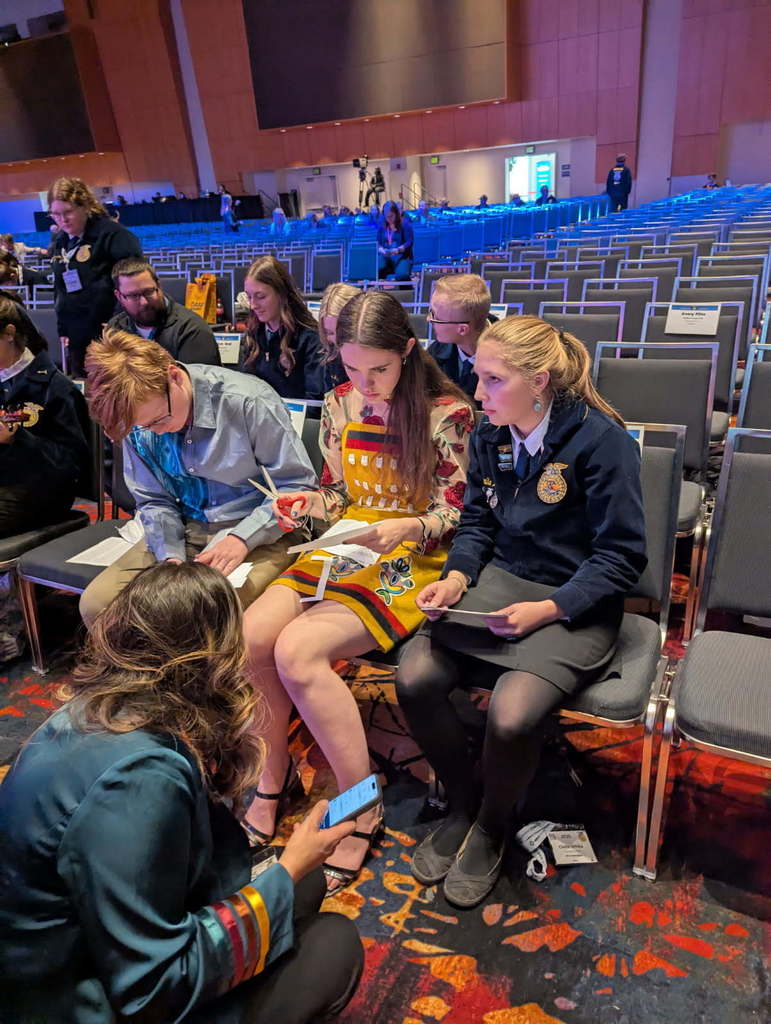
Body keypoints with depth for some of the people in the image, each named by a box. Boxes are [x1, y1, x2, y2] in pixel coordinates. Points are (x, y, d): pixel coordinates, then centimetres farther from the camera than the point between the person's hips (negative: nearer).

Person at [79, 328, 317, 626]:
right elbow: (153, 500, 6)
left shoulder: (249, 401, -19)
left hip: (258, 534, -5)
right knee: (95, 603, -9)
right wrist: (171, 558, -12)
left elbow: (298, 484, -13)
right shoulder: (137, 418, -2)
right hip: (186, 533, 6)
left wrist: (242, 538, -23)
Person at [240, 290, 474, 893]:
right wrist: (308, 504, -5)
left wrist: (405, 527, -24)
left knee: (298, 650, -27)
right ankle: (274, 772, 7)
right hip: (346, 550, 6)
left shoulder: (448, 413, -8)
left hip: (414, 560, -5)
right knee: (248, 634, -19)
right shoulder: (341, 405, 9)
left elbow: (454, 515, -6)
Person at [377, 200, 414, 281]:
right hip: (386, 256, 2)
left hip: (402, 256, -2)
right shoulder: (382, 225, 13)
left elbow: (409, 242, -5)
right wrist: (382, 250, -12)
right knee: (375, 269, -31)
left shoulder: (405, 224, 2)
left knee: (402, 275, -33)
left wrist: (398, 250, -22)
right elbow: (378, 243, 11)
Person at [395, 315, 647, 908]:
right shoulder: (490, 433, 3)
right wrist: (457, 576, -6)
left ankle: (491, 829, 10)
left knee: (511, 717, -27)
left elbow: (621, 557, -12)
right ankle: (461, 807, 12)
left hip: (573, 604, -5)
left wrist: (548, 610, -20)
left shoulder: (601, 440, -15)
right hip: (497, 581, 6)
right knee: (415, 679, -16)